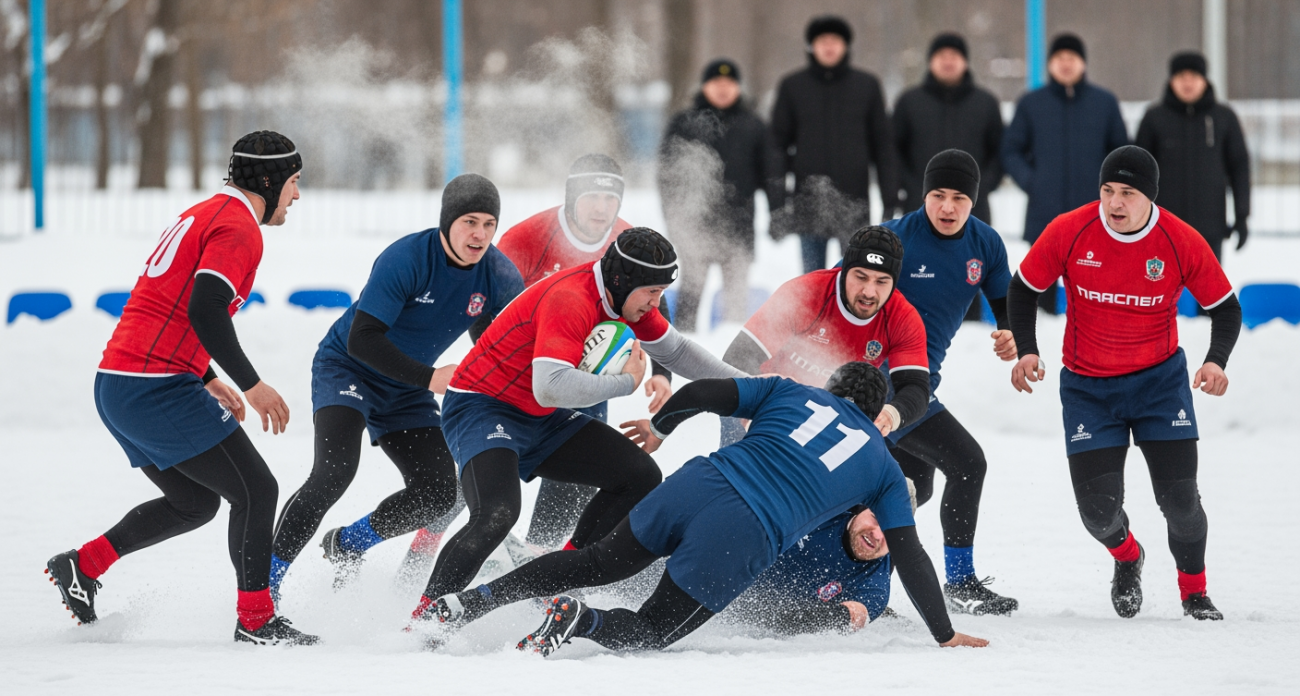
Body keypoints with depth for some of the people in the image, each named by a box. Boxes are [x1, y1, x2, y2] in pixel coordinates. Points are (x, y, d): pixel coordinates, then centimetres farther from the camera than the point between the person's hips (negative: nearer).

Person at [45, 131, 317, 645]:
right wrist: (251, 385, -18)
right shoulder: (239, 227, -10)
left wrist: (207, 380, 29)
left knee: (195, 502, 21)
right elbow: (205, 311, -23)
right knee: (256, 491, -2)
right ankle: (255, 621, 1)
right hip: (158, 390, -10)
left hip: (116, 385, 10)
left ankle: (82, 565, 20)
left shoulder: (204, 215, 21)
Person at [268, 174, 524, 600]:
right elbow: (362, 340, -32)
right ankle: (266, 577, -17)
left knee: (437, 494, -4)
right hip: (347, 369, -6)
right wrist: (430, 378, -38)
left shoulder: (501, 278, -12)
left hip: (406, 391, 6)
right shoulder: (406, 259, -29)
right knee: (334, 472, -27)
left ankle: (346, 546, 21)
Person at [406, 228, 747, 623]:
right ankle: (425, 616, -19)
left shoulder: (625, 295, -1)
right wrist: (626, 382, -28)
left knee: (641, 477, 3)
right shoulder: (569, 301, -29)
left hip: (542, 420, 9)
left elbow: (675, 351, 17)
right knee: (496, 515, -32)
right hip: (482, 409, -9)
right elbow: (550, 386, -40)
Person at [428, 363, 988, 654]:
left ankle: (466, 602, 9)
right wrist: (944, 634, 24)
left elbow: (701, 393, 14)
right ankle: (578, 620, -21)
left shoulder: (793, 393, 23)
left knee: (601, 563, 22)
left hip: (696, 484, 3)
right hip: (746, 538, -3)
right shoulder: (884, 469, 19)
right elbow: (909, 555, 16)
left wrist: (659, 428, 34)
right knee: (652, 631, 11)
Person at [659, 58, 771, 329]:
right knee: (692, 286, -2)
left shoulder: (752, 125, 11)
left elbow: (767, 173, 13)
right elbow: (669, 172, 4)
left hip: (738, 223, 2)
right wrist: (673, 216, -3)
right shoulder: (685, 123, 6)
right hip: (696, 219, -2)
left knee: (737, 287, 5)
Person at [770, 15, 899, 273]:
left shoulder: (867, 86, 7)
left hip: (853, 203, 0)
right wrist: (776, 203, -2)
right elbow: (778, 143, 6)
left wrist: (890, 200, 3)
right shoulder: (792, 86, 6)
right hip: (808, 201, 0)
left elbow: (883, 145, 9)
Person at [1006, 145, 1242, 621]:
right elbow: (1023, 288, 1)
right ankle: (1127, 558, 32)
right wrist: (1026, 350, -13)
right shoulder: (1068, 233, -14)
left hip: (1160, 380, 0)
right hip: (1087, 386, 0)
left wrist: (1216, 361, -19)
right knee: (1098, 509, -6)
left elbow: (1225, 307, -1)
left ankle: (1194, 592, 21)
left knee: (1179, 496, -7)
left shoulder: (1183, 242, -14)